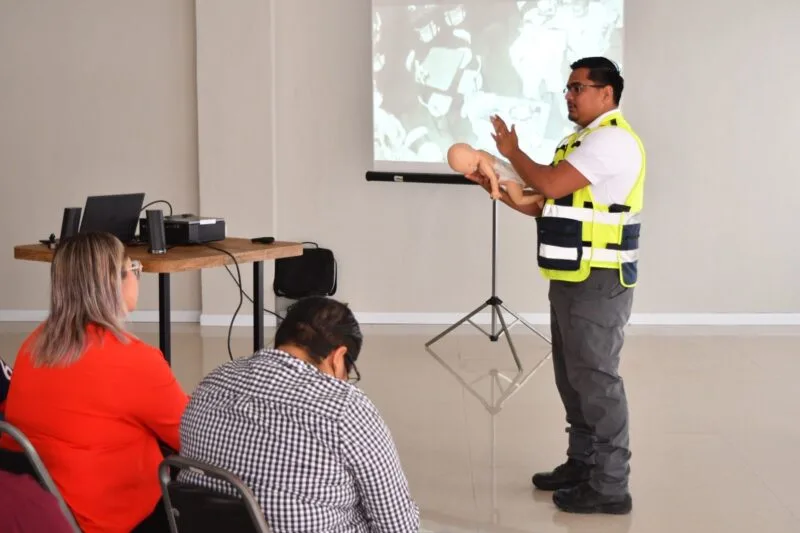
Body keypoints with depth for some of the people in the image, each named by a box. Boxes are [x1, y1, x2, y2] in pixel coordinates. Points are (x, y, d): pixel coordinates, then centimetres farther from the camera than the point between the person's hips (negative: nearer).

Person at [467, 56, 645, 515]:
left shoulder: (612, 139, -16)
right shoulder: (582, 141, 17)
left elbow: (552, 186, -23)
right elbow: (549, 207, 19)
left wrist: (513, 151, -7)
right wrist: (498, 189, 9)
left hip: (598, 283, -10)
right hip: (573, 280, 10)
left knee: (596, 380, -6)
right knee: (573, 378, 16)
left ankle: (611, 487, 0)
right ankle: (582, 464, 28)